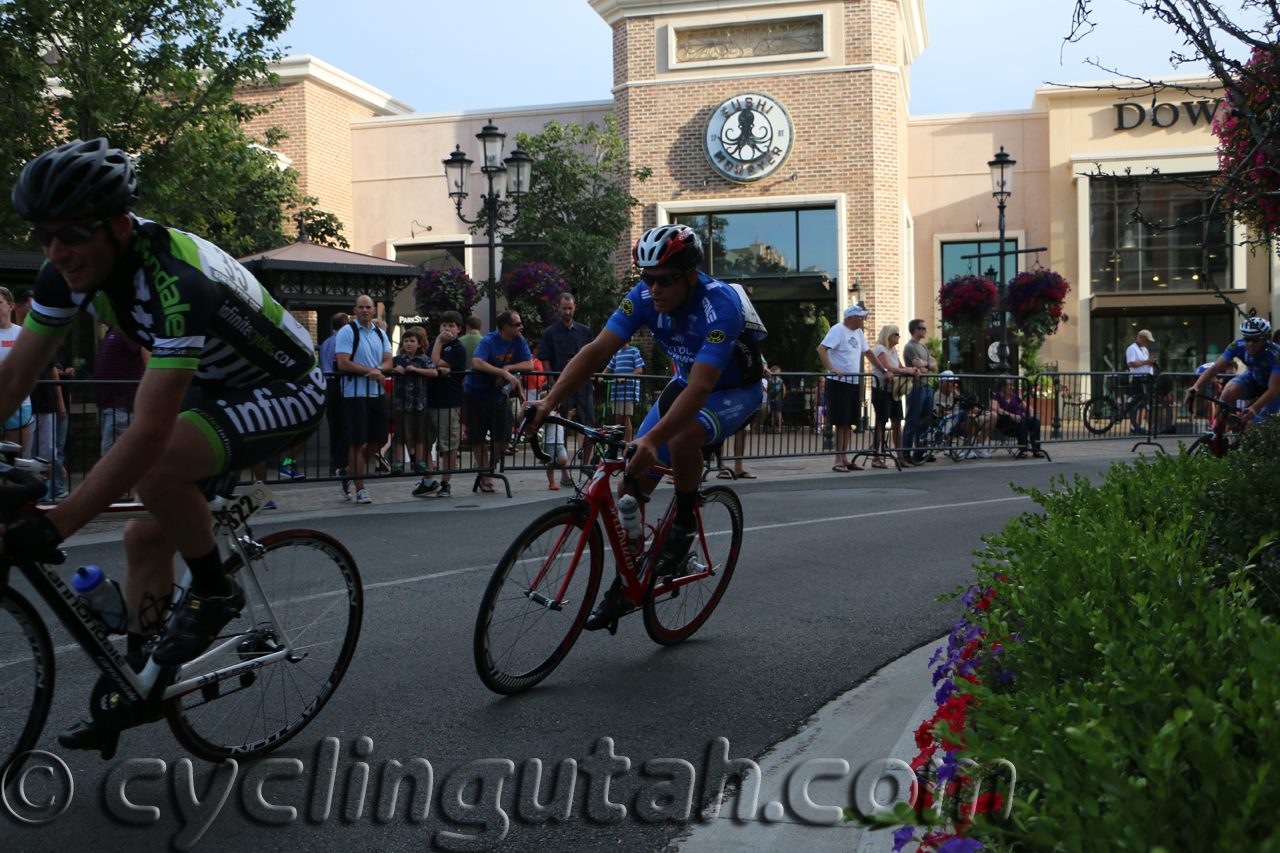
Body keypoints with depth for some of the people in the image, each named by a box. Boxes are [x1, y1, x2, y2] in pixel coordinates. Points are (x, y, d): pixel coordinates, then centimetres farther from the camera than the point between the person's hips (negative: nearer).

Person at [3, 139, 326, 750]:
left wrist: (54, 526, -41)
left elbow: (150, 432, -40)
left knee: (156, 470, -33)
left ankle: (215, 592, -8)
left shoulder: (178, 282, -37)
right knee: (147, 539, 7)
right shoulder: (71, 269, -12)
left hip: (283, 393, -8)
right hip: (211, 386, 8)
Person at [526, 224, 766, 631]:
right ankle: (625, 583, 9)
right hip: (686, 383, 6)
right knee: (634, 479, -6)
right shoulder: (644, 297, -17)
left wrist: (653, 440, -55)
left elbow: (700, 388, -44)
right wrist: (549, 402, -35)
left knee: (681, 438, -38)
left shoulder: (721, 306, -34)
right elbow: (597, 351, -22)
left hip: (736, 391, -6)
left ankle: (685, 523, -11)